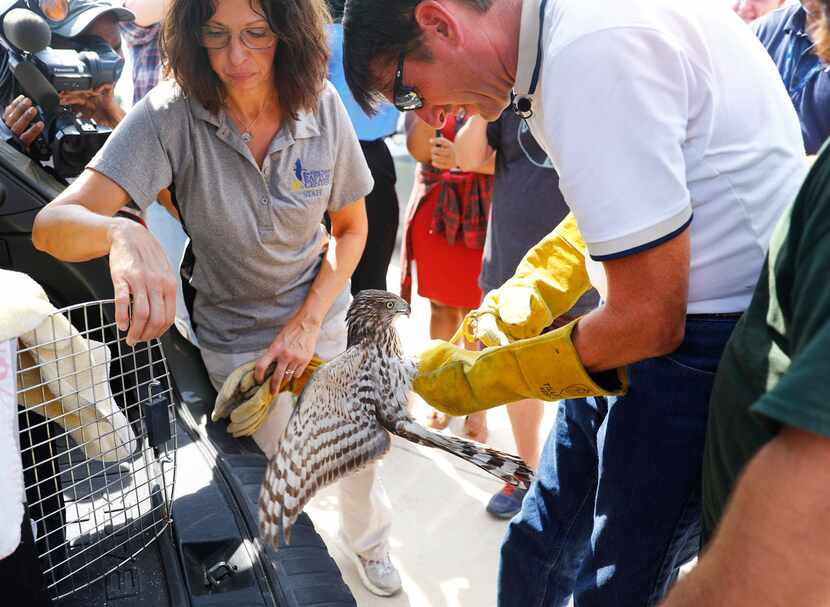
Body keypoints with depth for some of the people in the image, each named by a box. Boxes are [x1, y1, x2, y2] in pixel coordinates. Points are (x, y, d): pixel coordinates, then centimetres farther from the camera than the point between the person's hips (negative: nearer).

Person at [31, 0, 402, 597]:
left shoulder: (322, 104, -15)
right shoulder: (171, 114, -23)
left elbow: (351, 226, -4)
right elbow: (53, 223, -31)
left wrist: (308, 322, -14)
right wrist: (123, 234, -53)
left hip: (324, 320, 2)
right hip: (236, 339, -2)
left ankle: (370, 543, 53)